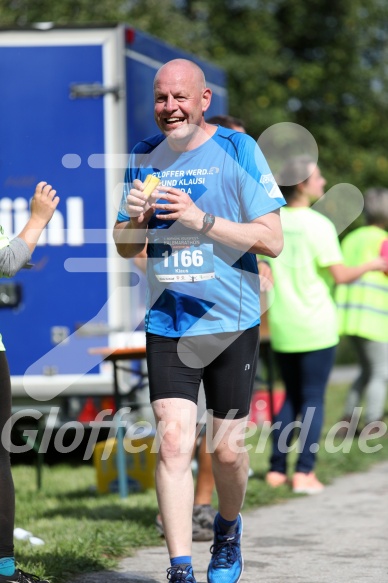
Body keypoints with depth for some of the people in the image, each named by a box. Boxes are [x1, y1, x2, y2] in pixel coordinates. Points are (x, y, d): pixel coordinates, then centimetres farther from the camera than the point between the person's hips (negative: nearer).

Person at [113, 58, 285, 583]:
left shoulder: (237, 150, -5)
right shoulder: (145, 156, 8)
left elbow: (272, 240, -10)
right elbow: (126, 248, 15)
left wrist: (200, 219, -21)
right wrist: (133, 217, -9)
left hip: (231, 323, -2)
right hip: (166, 325, 2)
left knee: (226, 450, 6)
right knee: (173, 444, -11)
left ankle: (228, 530, 36)